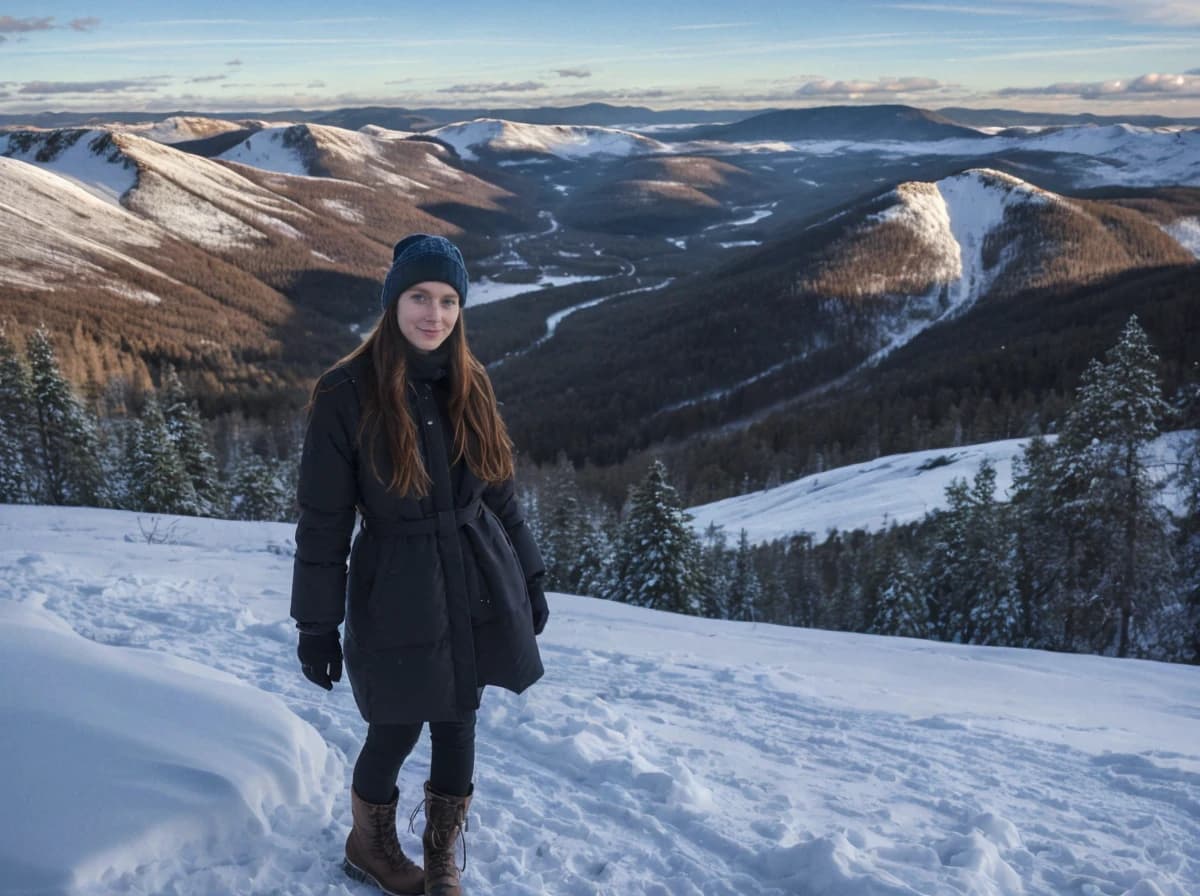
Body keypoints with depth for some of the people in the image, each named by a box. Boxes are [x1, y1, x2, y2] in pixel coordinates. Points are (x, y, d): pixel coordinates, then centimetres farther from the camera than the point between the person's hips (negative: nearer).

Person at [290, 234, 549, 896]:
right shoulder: (347, 394, -13)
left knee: (457, 724, 12)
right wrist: (316, 625, -7)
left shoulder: (469, 385, 2)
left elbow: (500, 494, 10)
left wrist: (528, 576, 11)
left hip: (476, 586, 4)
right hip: (397, 592, -4)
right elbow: (322, 522, -9)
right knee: (397, 731, 10)